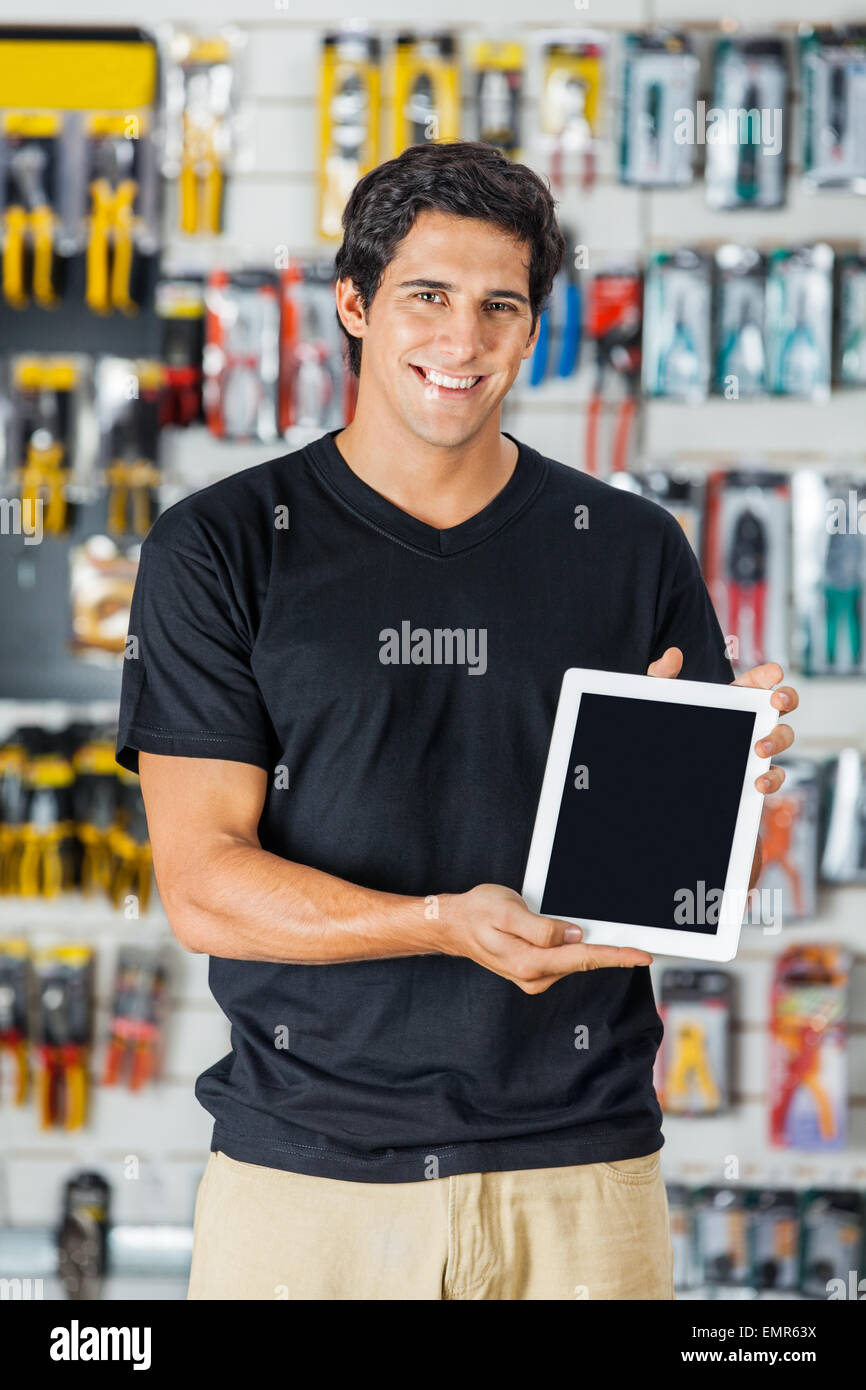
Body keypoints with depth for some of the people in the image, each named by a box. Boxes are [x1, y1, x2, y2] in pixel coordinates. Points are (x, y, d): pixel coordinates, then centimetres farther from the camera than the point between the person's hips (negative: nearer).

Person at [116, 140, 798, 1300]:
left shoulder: (635, 553, 7)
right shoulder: (219, 551, 1)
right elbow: (202, 885, -6)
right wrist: (447, 922, -20)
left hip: (577, 1172, 2)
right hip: (302, 1172, -1)